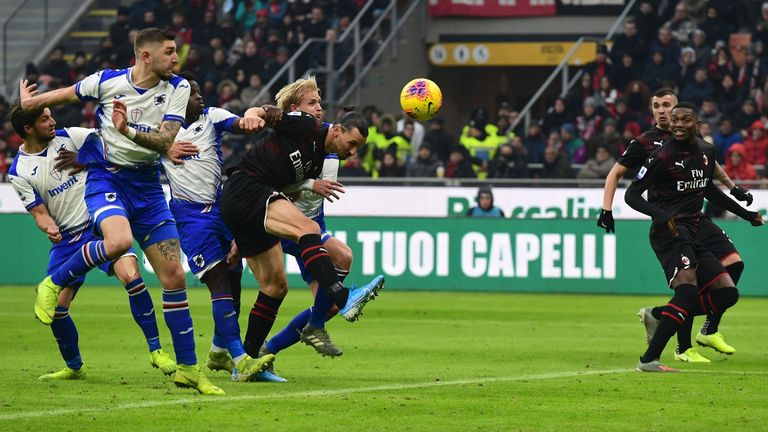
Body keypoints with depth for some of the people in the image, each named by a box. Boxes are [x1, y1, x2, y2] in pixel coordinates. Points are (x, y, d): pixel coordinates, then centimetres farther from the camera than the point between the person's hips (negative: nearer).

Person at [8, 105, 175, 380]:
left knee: (131, 275, -24)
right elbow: (39, 212, -3)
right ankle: (74, 367, 20)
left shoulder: (70, 137, -1)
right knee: (55, 308, -6)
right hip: (67, 239, 1)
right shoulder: (19, 173, -3)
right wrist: (49, 227, -26)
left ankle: (155, 350, -14)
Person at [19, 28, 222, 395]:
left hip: (147, 186, 4)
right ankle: (54, 283, -10)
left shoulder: (177, 89, -3)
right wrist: (31, 101, 28)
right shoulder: (107, 81, -7)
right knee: (119, 241, -35)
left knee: (174, 276, -1)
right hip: (106, 177, -4)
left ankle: (188, 368, 8)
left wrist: (129, 130, -32)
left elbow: (166, 139, -15)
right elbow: (68, 94, 13)